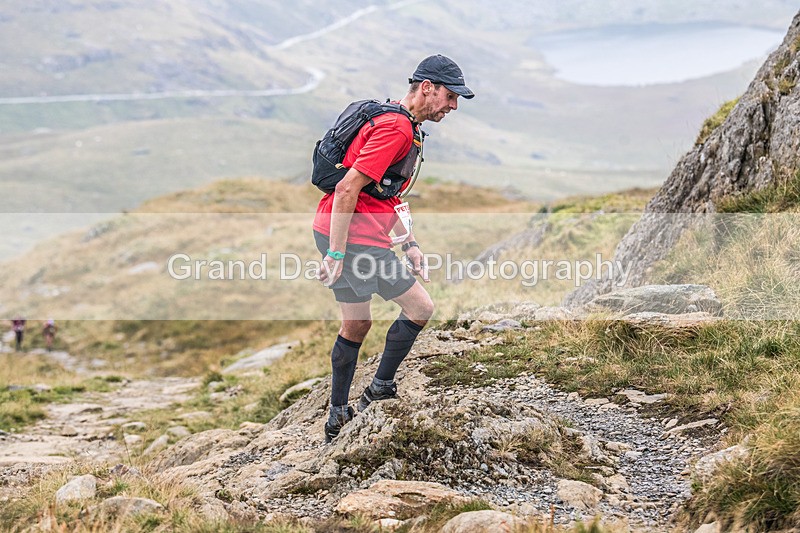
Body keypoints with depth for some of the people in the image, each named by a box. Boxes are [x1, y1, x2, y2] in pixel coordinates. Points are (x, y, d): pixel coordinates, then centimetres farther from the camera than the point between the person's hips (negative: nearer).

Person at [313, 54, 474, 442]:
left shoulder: (394, 121, 18)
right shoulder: (397, 128, -16)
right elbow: (347, 189, -22)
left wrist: (409, 244, 19)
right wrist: (336, 254, -23)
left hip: (334, 233, 10)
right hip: (353, 238, -10)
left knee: (356, 325, 16)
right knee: (420, 307, -1)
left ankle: (337, 419, 23)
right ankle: (380, 390, 7)